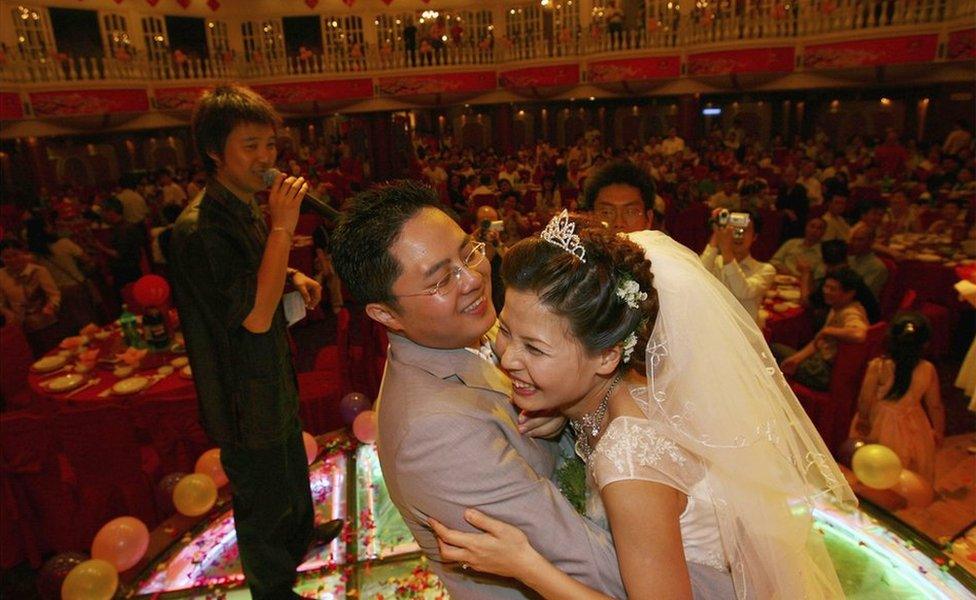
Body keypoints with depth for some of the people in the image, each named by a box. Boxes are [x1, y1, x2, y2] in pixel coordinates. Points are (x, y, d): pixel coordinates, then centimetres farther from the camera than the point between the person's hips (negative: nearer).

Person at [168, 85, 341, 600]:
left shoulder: (247, 209, 3)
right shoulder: (198, 229, -28)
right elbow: (256, 315, -32)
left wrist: (293, 277, 0)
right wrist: (282, 226, -33)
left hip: (272, 376, 9)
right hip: (245, 395, -9)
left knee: (293, 465, 30)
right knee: (264, 495, 11)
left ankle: (301, 535, 56)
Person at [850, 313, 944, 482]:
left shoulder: (877, 367, -25)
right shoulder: (928, 370, -18)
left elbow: (865, 401, -13)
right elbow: (934, 406, -4)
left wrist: (863, 421, 7)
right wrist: (938, 432, 13)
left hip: (881, 426, -2)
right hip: (913, 428, 2)